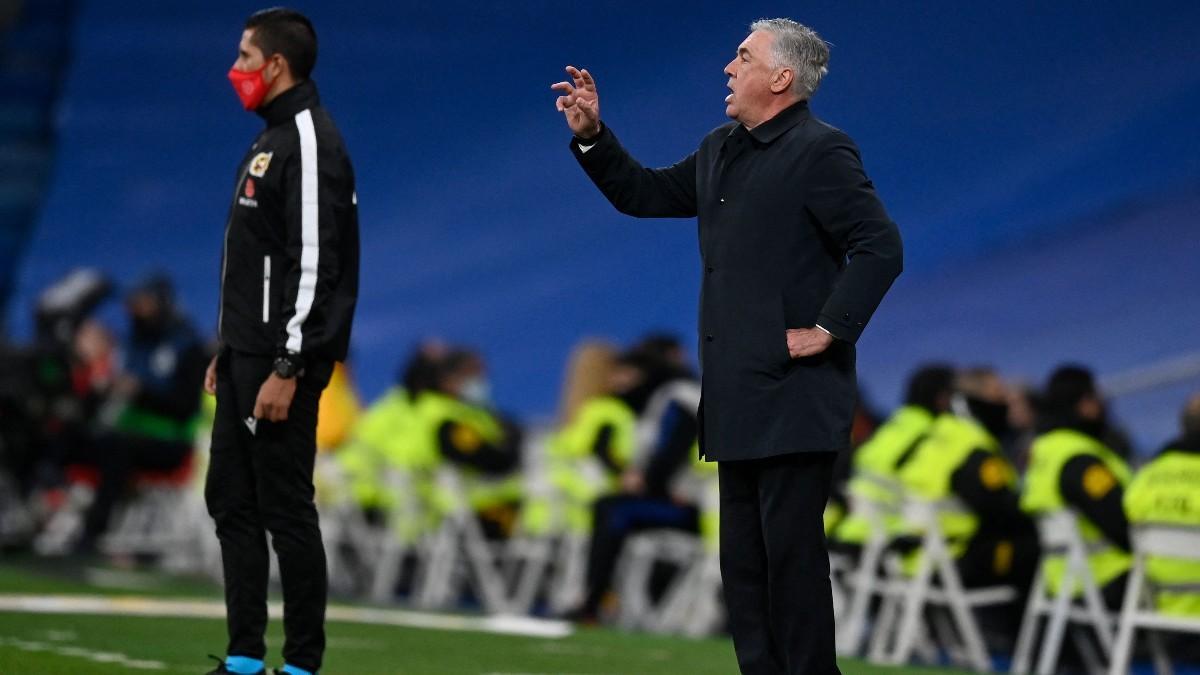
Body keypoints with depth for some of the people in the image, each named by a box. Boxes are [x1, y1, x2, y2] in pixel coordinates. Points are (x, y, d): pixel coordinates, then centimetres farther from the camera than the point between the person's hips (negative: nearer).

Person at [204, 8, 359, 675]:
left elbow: (314, 263, -21)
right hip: (246, 355, 10)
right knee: (232, 500, 11)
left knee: (286, 508, -7)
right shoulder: (270, 140, 17)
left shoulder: (310, 142, -15)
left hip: (282, 361, -10)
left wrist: (287, 368, -23)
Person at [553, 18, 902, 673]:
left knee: (792, 552, -8)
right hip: (739, 398, 9)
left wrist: (829, 330, -17)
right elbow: (644, 194, 27)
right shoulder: (720, 151, 16)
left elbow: (880, 248, -17)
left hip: (793, 397, -9)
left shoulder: (820, 151, -10)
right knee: (743, 562, 11)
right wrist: (591, 133, 15)